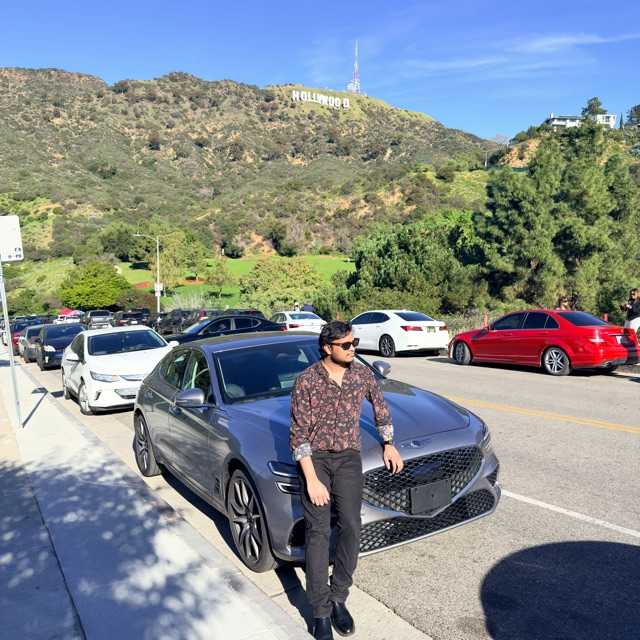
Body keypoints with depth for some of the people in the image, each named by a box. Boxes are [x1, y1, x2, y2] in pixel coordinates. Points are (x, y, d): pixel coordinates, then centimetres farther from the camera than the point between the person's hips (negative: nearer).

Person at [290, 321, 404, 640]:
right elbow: (298, 435, -12)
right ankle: (321, 612, 6)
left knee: (351, 527, -7)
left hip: (348, 457, 3)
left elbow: (380, 407, 19)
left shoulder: (363, 374, -1)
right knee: (318, 532, -7)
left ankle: (338, 598, 14)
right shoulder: (307, 381, -14)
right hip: (315, 457, -3)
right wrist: (312, 480, -17)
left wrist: (388, 443, 17)